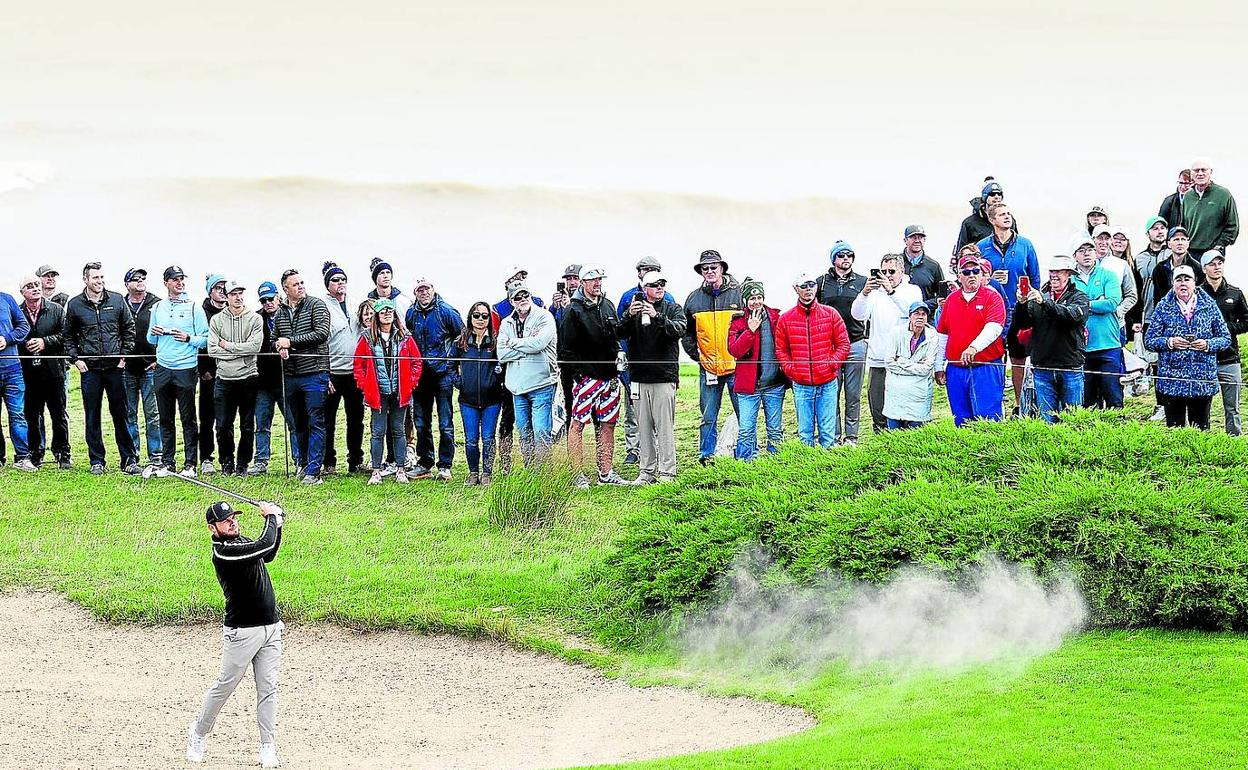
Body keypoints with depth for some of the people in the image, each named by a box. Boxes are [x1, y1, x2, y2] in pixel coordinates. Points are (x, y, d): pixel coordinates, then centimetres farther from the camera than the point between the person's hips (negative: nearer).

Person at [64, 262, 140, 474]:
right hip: (89, 369, 0)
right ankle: (96, 461, 12)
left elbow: (129, 329, 10)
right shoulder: (75, 305, 4)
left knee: (120, 415, 2)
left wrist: (124, 355, 3)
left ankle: (129, 460, 6)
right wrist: (75, 359, 1)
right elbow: (68, 335, 12)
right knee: (92, 417, 4)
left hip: (115, 367, 0)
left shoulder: (117, 301, 4)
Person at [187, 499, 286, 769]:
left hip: (270, 628, 7)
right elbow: (265, 545, -24)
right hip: (242, 632, -7)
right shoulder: (223, 551, -19)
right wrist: (271, 516, -9)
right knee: (224, 686, 3)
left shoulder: (241, 541, 10)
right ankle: (198, 734, 21)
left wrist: (277, 525, 15)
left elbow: (268, 554, 29)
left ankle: (268, 746, 9)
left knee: (268, 689, 5)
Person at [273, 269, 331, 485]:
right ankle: (301, 463, 24)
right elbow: (274, 340, 20)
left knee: (315, 423, -6)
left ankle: (313, 470, -6)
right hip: (290, 376, 5)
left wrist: (291, 341, -13)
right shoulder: (280, 312, 12)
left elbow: (321, 333, -14)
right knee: (298, 424, 12)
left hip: (314, 372, -5)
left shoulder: (316, 306, -3)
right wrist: (279, 346, -5)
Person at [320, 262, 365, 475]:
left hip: (355, 372, 6)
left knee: (356, 419, 10)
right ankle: (328, 463, 6)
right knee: (328, 421, 0)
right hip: (332, 374, -6)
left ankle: (356, 461, 17)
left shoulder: (354, 306, 13)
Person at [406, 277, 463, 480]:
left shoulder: (446, 312, -6)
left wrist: (451, 357, -3)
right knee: (421, 423, 8)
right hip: (420, 374, 5)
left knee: (445, 423, -3)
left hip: (442, 372, -4)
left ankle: (445, 466, 2)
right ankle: (424, 465, 17)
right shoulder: (411, 314, 7)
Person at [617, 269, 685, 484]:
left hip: (664, 376, -3)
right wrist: (629, 316, -19)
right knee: (644, 428, 6)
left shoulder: (673, 309, 5)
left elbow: (678, 330, -13)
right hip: (640, 378, 3)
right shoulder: (635, 308, 11)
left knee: (664, 427, -6)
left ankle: (667, 472, -4)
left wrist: (657, 317, -27)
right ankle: (647, 471, 12)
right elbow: (620, 333, -1)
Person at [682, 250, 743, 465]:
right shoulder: (694, 299, 8)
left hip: (736, 367, -2)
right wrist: (696, 354, 7)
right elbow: (686, 332, 18)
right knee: (708, 417, 5)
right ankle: (706, 458, 10)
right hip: (708, 369, 2)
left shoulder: (738, 293, -1)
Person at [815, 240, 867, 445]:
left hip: (856, 344, 0)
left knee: (853, 395, 3)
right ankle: (834, 436, 6)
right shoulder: (822, 282, 8)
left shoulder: (862, 282, 7)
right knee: (831, 393, 0)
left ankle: (851, 436, 9)